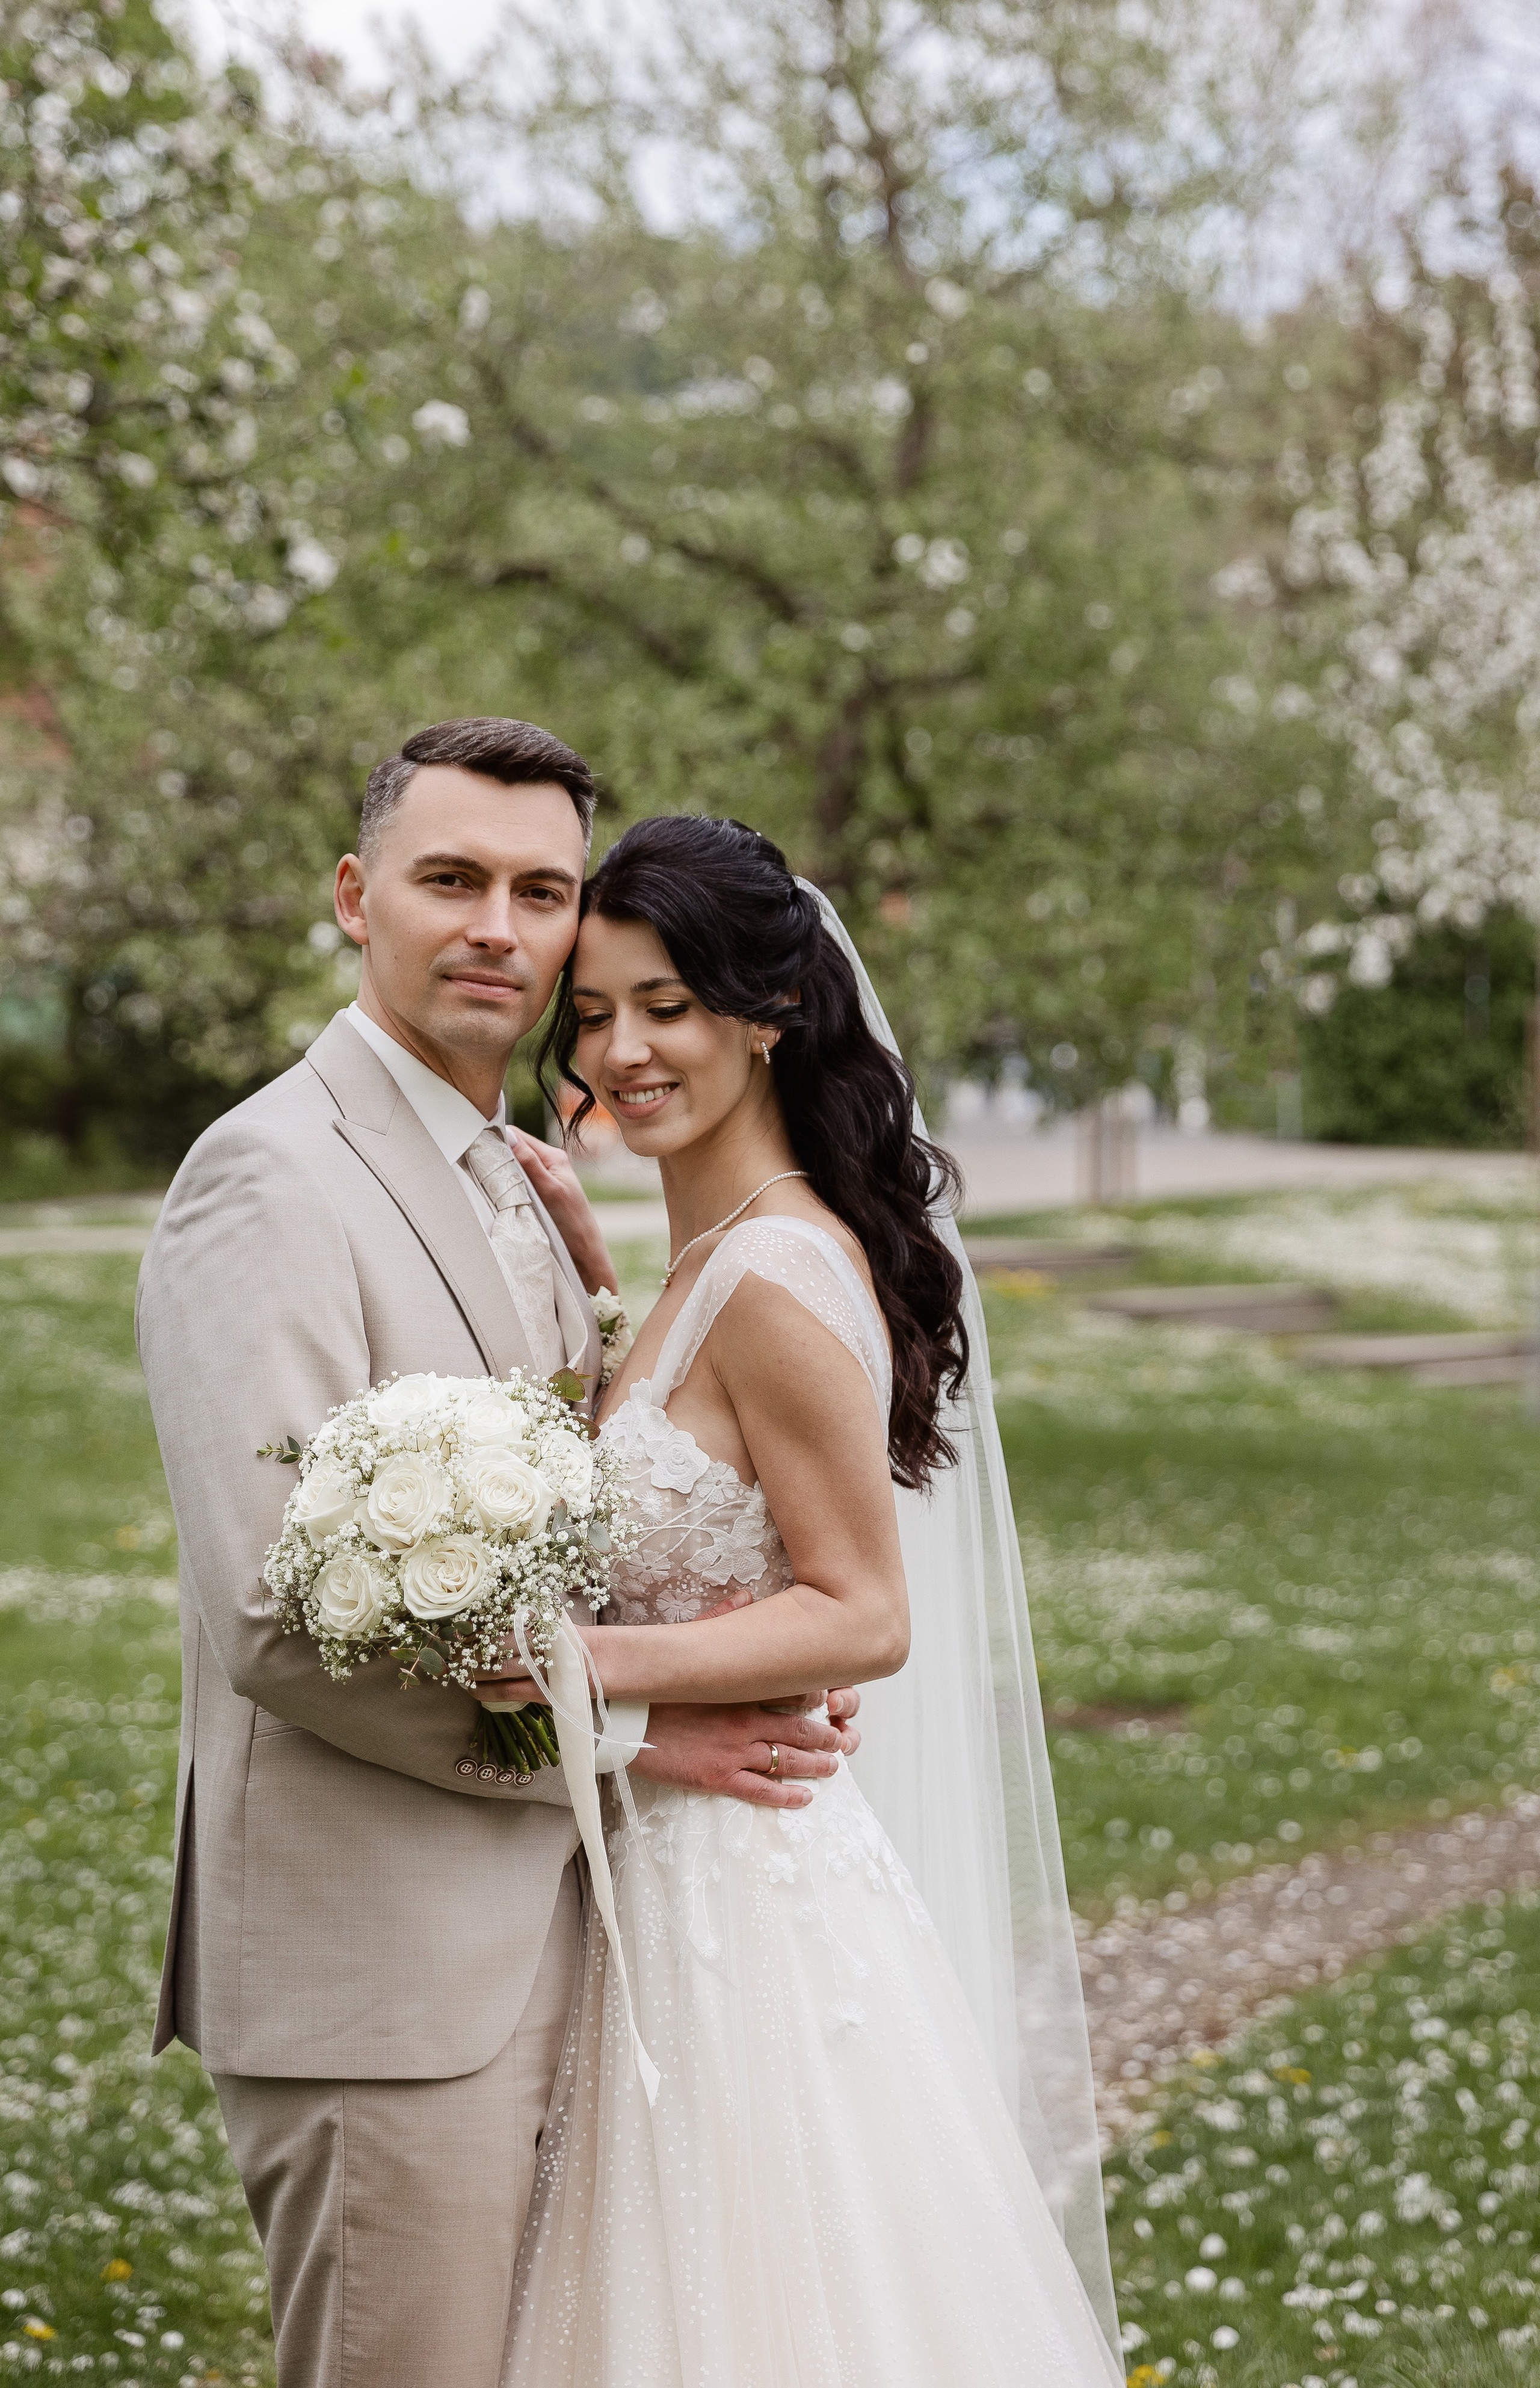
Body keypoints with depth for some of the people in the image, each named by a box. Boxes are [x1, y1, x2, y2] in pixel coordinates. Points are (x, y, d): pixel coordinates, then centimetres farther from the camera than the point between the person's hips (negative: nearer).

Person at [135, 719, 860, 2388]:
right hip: (380, 1970, -9)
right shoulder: (273, 1178, -16)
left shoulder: (511, 1183, 14)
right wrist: (626, 1723, -16)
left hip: (527, 1946, 9)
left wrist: (594, 1281, 2)